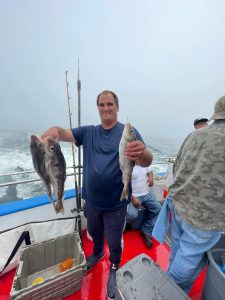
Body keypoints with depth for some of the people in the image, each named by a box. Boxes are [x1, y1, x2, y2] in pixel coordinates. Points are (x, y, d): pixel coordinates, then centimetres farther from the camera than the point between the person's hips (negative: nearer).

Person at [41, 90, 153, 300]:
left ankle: (114, 268, 52)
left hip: (115, 204, -3)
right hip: (91, 200, 4)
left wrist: (142, 154, -47)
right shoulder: (88, 132, 0)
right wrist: (54, 131, -37)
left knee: (114, 242, 18)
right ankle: (97, 253, 62)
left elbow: (146, 161, -24)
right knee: (94, 232, 29)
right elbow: (64, 133, -13)